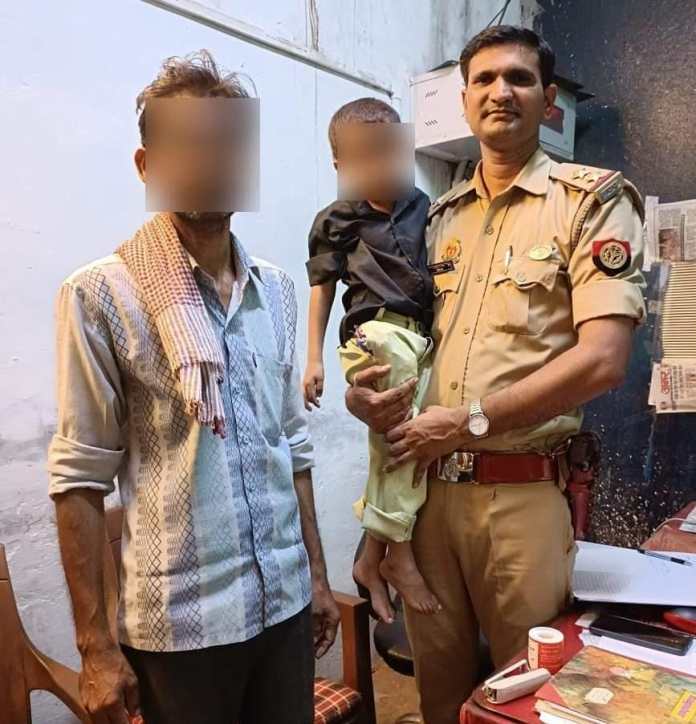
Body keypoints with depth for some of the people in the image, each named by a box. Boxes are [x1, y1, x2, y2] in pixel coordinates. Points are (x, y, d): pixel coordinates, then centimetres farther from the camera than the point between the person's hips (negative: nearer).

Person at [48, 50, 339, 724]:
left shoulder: (277, 289, 4)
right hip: (179, 619, -4)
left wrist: (317, 574, 10)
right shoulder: (101, 294, -11)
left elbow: (293, 445, 9)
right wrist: (95, 645, -8)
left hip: (286, 600, 5)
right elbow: (80, 477, -9)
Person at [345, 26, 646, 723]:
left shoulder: (594, 199, -2)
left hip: (524, 490, -4)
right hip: (425, 481, 5)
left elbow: (602, 359, -14)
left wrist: (470, 421, -14)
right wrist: (362, 391, -4)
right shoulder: (439, 215, 12)